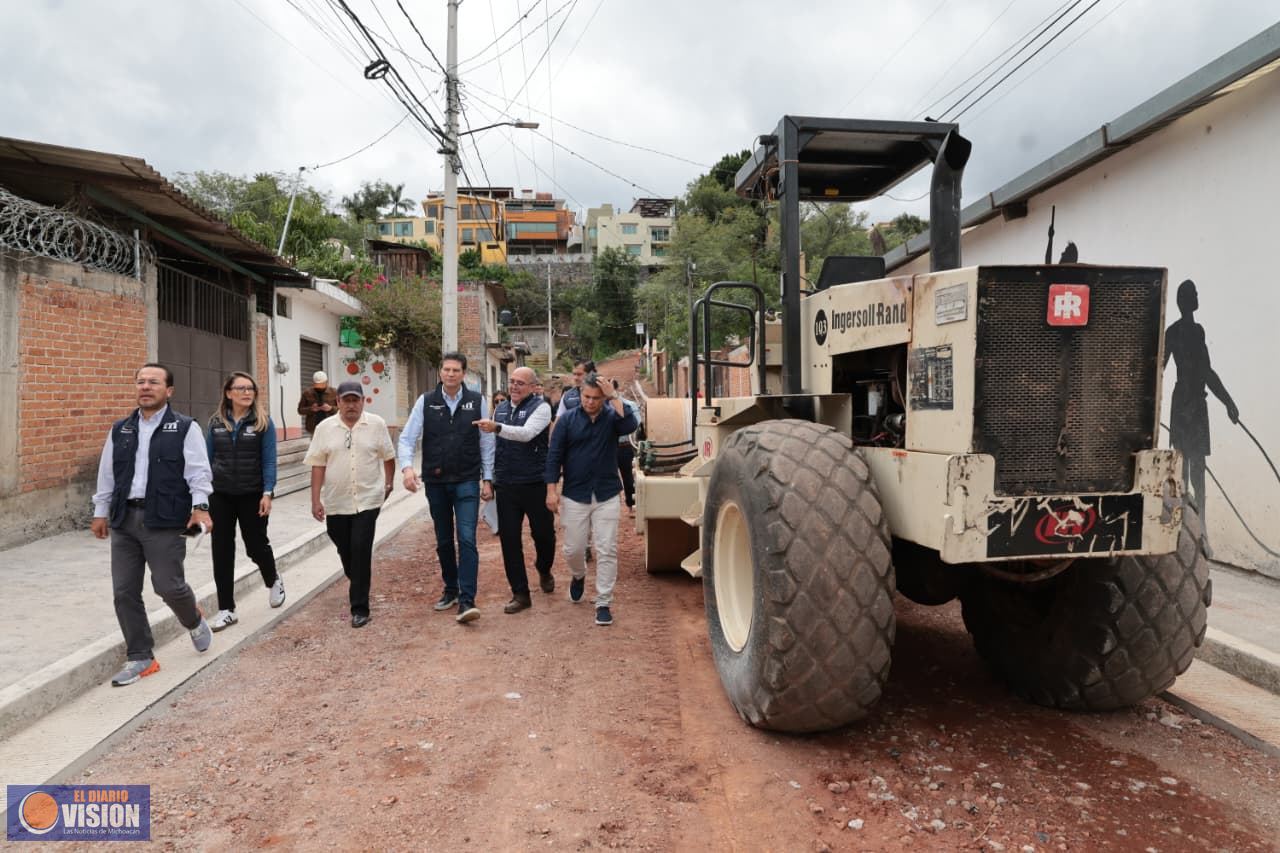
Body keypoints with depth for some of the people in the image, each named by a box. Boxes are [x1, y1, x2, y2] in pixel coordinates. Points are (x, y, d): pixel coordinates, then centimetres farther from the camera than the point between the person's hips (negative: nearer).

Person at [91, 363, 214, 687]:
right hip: (124, 518, 5)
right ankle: (140, 658, 16)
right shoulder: (120, 430, 14)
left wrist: (199, 507, -21)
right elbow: (107, 474, 19)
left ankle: (194, 621, 28)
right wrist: (101, 512, 16)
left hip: (165, 520, -5)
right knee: (124, 592, 4)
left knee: (168, 585, -6)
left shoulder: (185, 428, -2)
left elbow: (198, 472, -9)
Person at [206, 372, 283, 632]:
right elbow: (209, 458, 8)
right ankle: (226, 610, 11)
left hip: (251, 495, -2)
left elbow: (269, 461, -9)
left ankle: (273, 581, 40)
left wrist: (267, 493, -17)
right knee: (222, 552, 2)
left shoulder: (263, 422, -6)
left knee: (256, 545, 9)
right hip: (220, 495, 3)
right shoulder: (216, 422, 3)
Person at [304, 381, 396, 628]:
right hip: (336, 502, 2)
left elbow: (388, 457, 8)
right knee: (345, 551, 13)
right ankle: (359, 585, 41)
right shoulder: (325, 428, 1)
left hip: (367, 500, -2)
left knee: (361, 550, -10)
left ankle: (360, 608, -2)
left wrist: (388, 484, 11)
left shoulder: (376, 424, -1)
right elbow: (318, 465, 1)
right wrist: (315, 499, -3)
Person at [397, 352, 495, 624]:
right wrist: (407, 466, -21)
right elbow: (407, 437, -3)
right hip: (435, 482, 2)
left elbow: (486, 442, 1)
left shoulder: (477, 401, -1)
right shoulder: (425, 402, 1)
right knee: (443, 541, 14)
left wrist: (487, 479, -1)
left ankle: (466, 601, -10)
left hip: (467, 482, -2)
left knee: (467, 539, -11)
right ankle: (451, 589, 31)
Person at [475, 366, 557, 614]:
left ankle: (544, 571, 40)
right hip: (506, 486, 5)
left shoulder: (540, 407, -7)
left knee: (543, 533, 9)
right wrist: (492, 477, 17)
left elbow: (526, 433, -25)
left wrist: (496, 428, -39)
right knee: (509, 539, 3)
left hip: (534, 483, -4)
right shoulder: (500, 409, 12)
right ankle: (520, 594, 12)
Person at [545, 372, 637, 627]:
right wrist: (551, 490, -7)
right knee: (573, 549, 9)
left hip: (606, 495, 0)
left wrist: (614, 397, -23)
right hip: (574, 496, 1)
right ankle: (578, 576, 42)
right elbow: (554, 455, -1)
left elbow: (630, 426, -23)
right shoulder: (568, 419, 0)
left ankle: (604, 603, 8)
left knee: (607, 551, -1)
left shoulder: (611, 416, -1)